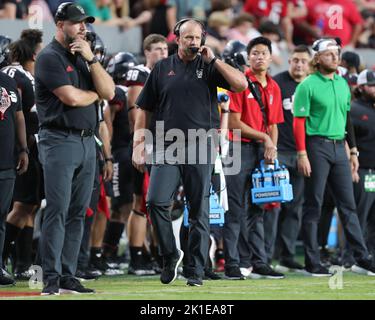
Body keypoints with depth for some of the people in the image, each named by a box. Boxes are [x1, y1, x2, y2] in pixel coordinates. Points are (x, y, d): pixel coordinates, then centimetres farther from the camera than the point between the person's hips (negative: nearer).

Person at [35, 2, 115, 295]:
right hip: (60, 141, -8)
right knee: (57, 212, -11)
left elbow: (108, 92, 7)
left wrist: (91, 59, -2)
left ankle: (68, 277, 8)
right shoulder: (50, 57, -5)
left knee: (77, 213, 6)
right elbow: (71, 97, -16)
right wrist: (95, 94, 4)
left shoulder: (84, 57, 18)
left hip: (87, 142, 8)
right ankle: (51, 279, -11)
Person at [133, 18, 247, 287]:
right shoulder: (162, 69, 11)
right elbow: (144, 110, 13)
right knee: (157, 201, -13)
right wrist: (138, 145, 4)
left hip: (200, 148, -1)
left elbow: (241, 84, -10)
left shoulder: (209, 67, 7)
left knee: (199, 211, 1)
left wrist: (213, 60, -9)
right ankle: (170, 255, 6)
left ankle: (197, 270, 7)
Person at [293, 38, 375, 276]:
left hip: (339, 147, 6)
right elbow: (299, 122, -10)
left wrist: (353, 150, 17)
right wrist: (302, 154, -16)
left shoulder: (342, 84, 13)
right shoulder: (308, 85, -7)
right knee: (314, 206, -1)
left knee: (348, 205, 7)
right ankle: (312, 263, 2)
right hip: (317, 146, -6)